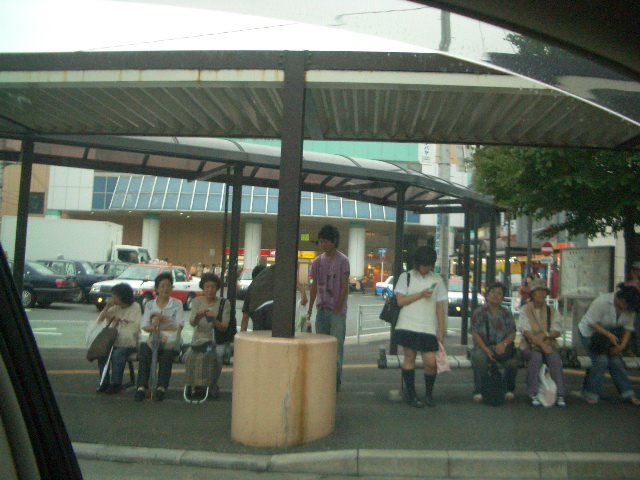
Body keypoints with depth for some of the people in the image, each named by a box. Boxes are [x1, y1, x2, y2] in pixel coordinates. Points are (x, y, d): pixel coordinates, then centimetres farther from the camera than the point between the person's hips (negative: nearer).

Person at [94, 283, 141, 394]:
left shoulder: (135, 307, -4)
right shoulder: (114, 308, 11)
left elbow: (135, 327, -14)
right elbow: (100, 320, 8)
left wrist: (116, 318, -15)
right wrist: (107, 306, -3)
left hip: (129, 343, -5)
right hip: (115, 341, 5)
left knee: (117, 354, -31)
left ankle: (115, 383, -16)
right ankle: (104, 382, -8)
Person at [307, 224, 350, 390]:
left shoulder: (342, 260, -6)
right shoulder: (318, 261, 9)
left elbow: (344, 287, -8)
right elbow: (314, 287, 12)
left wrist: (337, 309, -12)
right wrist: (310, 309, 9)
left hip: (337, 311, -5)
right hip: (322, 310, 6)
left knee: (336, 345, -3)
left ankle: (336, 381, 4)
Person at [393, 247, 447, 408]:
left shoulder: (437, 280, 10)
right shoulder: (406, 277, 5)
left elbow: (440, 307, 9)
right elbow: (400, 300, -3)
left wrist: (441, 331, 5)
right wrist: (421, 295, -11)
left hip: (428, 328, 1)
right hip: (408, 326, -1)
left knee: (431, 362, -3)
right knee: (409, 358, 4)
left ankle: (429, 393, 20)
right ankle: (411, 394, 17)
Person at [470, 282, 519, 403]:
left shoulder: (506, 313, 13)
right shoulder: (479, 312, 5)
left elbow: (512, 334, 6)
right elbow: (475, 333, -4)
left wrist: (504, 343, -17)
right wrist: (486, 349, -18)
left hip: (501, 348, 2)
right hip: (483, 347, -2)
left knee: (513, 359, -29)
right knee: (479, 357, -37)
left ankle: (509, 390, -1)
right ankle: (478, 391, -21)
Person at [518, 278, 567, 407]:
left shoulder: (552, 311, 12)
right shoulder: (525, 310, 3)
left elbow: (557, 331, 0)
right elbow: (526, 331, -11)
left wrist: (545, 335, -21)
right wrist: (542, 344, -24)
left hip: (549, 345, 2)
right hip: (529, 346, -2)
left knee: (555, 358, -30)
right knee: (536, 357, -34)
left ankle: (560, 395, -30)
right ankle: (533, 395, -29)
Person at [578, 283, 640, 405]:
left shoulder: (630, 308, -11)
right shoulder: (602, 302, -31)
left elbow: (628, 328, -2)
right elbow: (591, 323, -26)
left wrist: (622, 345, -14)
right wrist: (609, 335, -31)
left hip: (611, 335, 6)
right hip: (590, 333, -6)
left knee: (616, 361, -4)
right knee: (601, 360, -16)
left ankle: (628, 394, 6)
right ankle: (590, 394, -4)